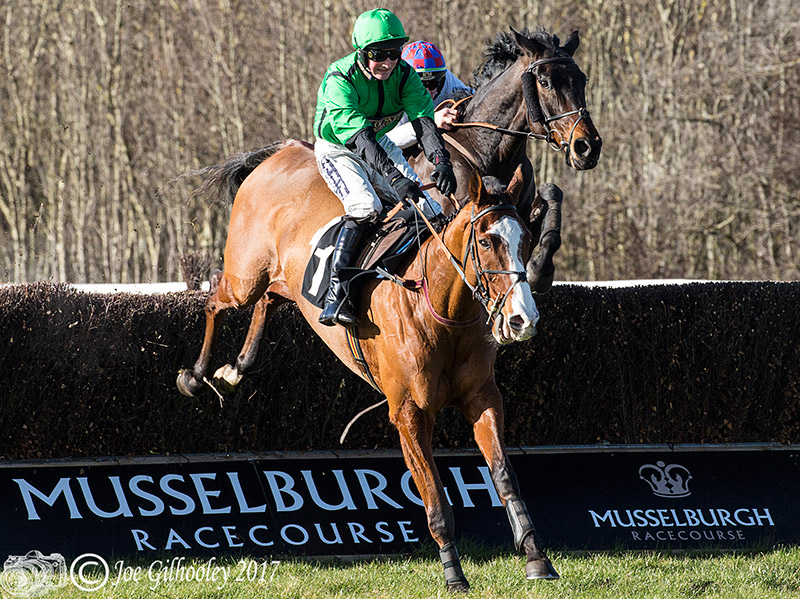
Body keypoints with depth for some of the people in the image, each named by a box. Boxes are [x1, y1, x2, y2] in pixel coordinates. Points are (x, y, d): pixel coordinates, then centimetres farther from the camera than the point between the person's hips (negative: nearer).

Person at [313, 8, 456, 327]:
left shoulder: (404, 76, -15)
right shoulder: (339, 81, -31)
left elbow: (423, 120, -27)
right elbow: (358, 136, -41)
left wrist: (440, 161, -47)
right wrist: (393, 176, -53)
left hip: (381, 145, 6)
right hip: (338, 149, -6)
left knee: (430, 210, -5)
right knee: (365, 205, -32)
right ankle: (336, 291, -35)